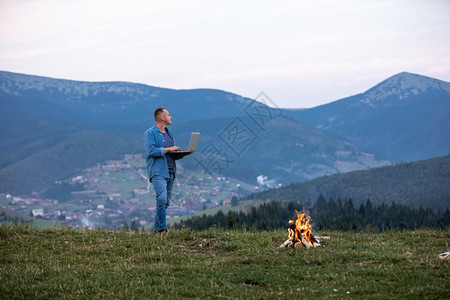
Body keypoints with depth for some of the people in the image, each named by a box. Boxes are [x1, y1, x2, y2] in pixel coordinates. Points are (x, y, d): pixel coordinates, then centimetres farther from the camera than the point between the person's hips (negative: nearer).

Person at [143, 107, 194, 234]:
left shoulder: (169, 133, 21)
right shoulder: (150, 133, -3)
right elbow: (151, 151, -16)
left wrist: (186, 153, 5)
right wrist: (168, 149, -14)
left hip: (170, 172, 8)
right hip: (158, 172, -8)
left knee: (166, 202, 6)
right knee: (162, 198, -21)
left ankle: (157, 229, 11)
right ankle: (162, 228, -21)